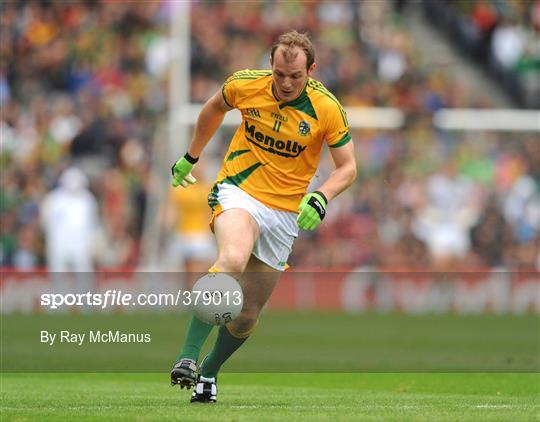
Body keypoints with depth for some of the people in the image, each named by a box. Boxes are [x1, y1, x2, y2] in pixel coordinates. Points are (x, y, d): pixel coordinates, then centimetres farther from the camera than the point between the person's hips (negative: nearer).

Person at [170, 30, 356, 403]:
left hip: (286, 214, 2)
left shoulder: (327, 109, -11)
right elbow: (215, 108, 14)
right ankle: (187, 358, -38)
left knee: (247, 316, 3)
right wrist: (191, 156, 23)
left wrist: (320, 198, -22)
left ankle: (208, 373, 29)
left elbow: (347, 167, -3)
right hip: (239, 193, -2)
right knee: (233, 258, -35)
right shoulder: (245, 85, -8)